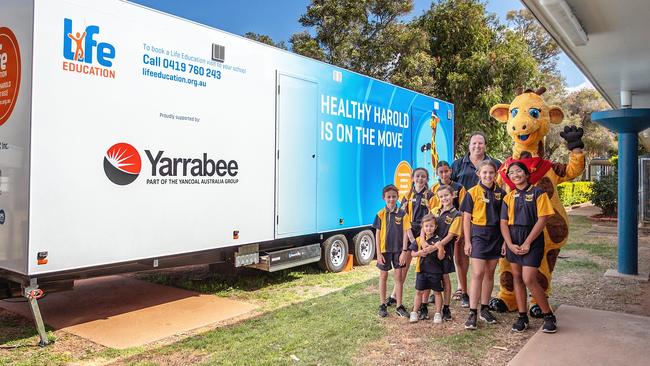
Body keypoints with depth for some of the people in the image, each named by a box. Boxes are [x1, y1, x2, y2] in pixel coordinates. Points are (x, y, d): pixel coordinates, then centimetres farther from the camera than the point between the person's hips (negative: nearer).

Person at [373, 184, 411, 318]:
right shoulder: (381, 214, -4)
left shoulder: (402, 214, -4)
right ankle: (382, 305, 21)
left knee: (398, 276, 6)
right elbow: (377, 234, -2)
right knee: (383, 276, 10)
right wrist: (378, 253, -5)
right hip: (384, 249, 0)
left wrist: (404, 251, -9)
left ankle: (399, 306, 17)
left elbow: (405, 233, -4)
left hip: (398, 249, 0)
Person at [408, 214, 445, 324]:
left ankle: (438, 313, 21)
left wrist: (440, 248, -25)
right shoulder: (419, 240, 2)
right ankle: (414, 312, 19)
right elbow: (413, 253, 9)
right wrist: (419, 253, -10)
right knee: (419, 291, 9)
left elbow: (441, 257, -8)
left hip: (435, 270, -2)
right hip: (421, 270, 2)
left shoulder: (437, 240, -6)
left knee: (437, 292, 8)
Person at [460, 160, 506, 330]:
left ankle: (484, 309, 23)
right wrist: (467, 241, -7)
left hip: (496, 236, 4)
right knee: (477, 274, -7)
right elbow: (466, 218, -3)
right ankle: (472, 313, -2)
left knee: (490, 273, 11)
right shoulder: (473, 192, -3)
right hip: (478, 235, -3)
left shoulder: (501, 193, 5)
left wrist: (505, 241, 4)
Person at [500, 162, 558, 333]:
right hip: (513, 241, 5)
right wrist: (510, 244, -9)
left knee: (529, 279, -12)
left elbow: (542, 220, -9)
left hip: (532, 239, -5)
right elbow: (504, 222, 5)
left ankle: (549, 315, 6)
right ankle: (522, 317, 18)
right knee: (517, 278, 8)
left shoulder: (538, 193, -3)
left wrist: (527, 243, -13)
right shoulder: (509, 197, 10)